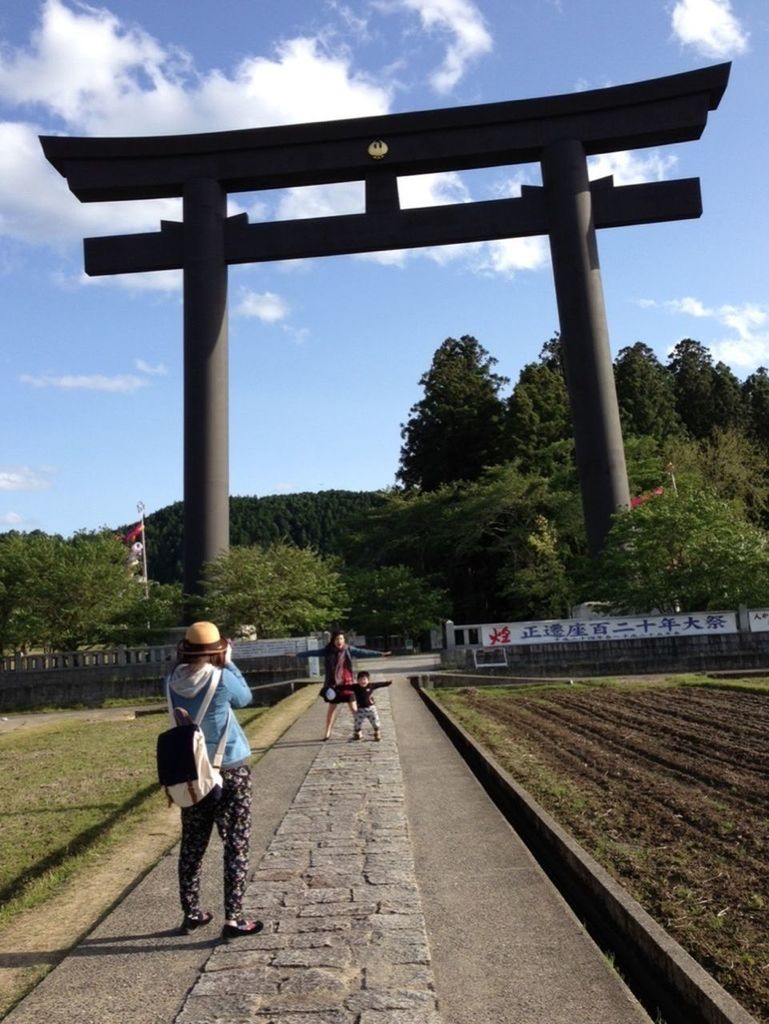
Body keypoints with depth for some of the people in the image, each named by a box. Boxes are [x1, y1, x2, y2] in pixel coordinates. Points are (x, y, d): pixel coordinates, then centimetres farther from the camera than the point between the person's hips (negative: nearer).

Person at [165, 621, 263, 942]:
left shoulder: (173, 682, -8)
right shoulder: (222, 679, -19)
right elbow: (244, 698, 1)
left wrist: (183, 661, 8)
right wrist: (229, 664, 5)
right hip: (230, 771, -5)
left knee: (192, 845, 16)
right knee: (236, 845, 5)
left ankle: (191, 915, 27)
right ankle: (233, 919, 6)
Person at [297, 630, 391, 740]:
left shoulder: (348, 650, -6)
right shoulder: (327, 651, -3)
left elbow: (362, 652, -14)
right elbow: (313, 653, 1)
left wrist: (379, 654, -24)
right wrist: (297, 655, 3)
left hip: (347, 683, -1)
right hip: (333, 684, 1)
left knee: (353, 708, 1)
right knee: (331, 708, 12)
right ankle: (328, 733, 21)